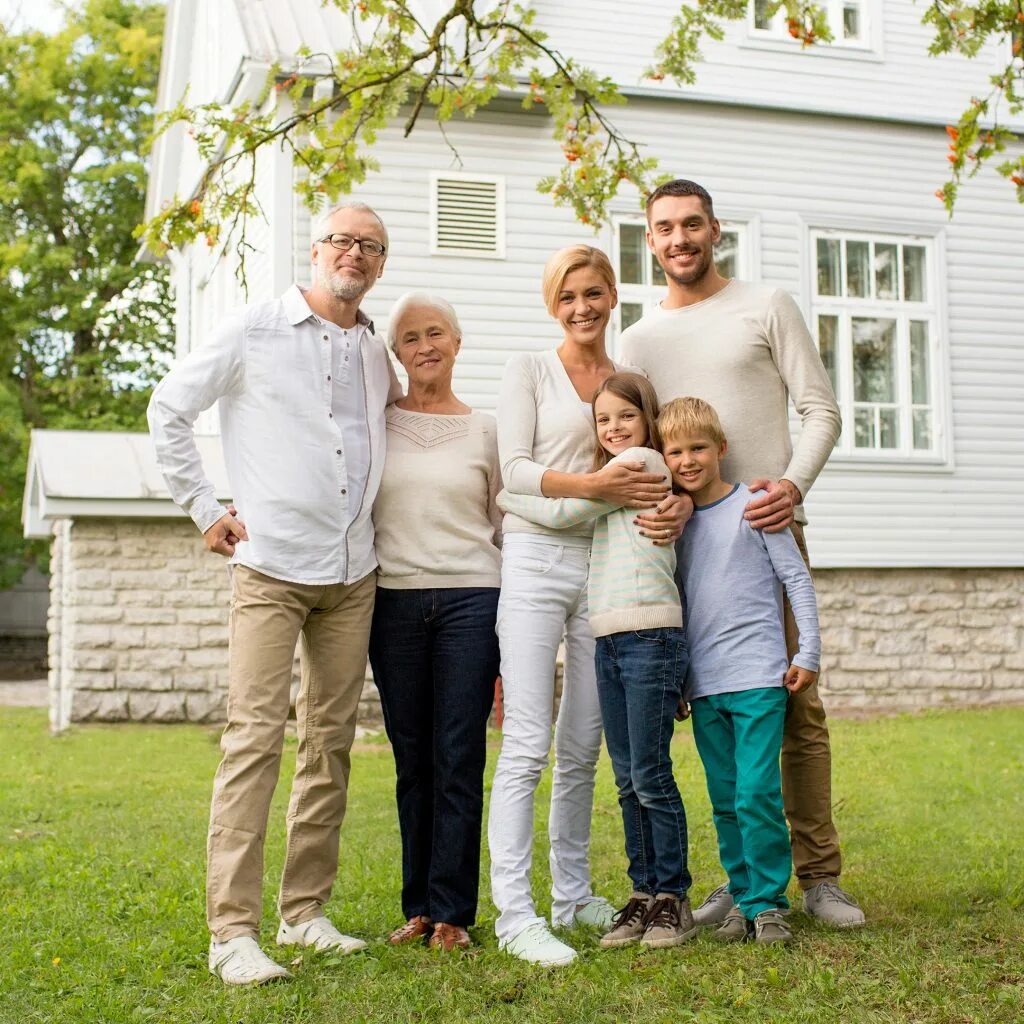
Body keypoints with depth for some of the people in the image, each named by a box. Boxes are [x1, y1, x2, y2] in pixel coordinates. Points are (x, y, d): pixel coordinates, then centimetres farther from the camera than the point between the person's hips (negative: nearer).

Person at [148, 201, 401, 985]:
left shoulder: (378, 355, 13)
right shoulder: (255, 330, 0)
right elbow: (170, 408, 3)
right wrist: (204, 508, -1)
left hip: (353, 574, 5)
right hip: (271, 566, -5)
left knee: (332, 742, 7)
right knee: (256, 736, -11)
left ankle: (306, 911, 18)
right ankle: (233, 930, -8)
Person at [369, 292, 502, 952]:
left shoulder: (486, 430, 8)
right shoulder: (374, 423, 8)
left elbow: (508, 528, 10)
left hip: (470, 600, -1)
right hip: (394, 601, 1)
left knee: (460, 760, -2)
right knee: (412, 761, 6)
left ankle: (452, 912, 5)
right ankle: (419, 906, 16)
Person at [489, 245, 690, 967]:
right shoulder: (529, 369, 5)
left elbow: (657, 469, 13)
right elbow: (514, 470, -5)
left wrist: (678, 505, -10)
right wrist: (595, 486, -18)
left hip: (606, 568, 4)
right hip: (537, 560, -4)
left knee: (582, 746, 10)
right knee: (528, 743, -9)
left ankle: (572, 895, 20)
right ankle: (515, 912, -7)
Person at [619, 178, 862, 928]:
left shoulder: (766, 307, 7)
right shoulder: (639, 339, 16)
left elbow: (821, 410, 2)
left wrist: (794, 483, -15)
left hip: (769, 526, -3)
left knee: (798, 703, -5)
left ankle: (819, 876, 3)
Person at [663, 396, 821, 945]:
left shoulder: (753, 505, -3)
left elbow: (797, 578, 0)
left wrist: (808, 652, -3)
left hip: (758, 677, -5)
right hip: (703, 685, 5)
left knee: (757, 794, -10)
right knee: (724, 802, 8)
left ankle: (767, 902, 2)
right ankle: (742, 898, 17)